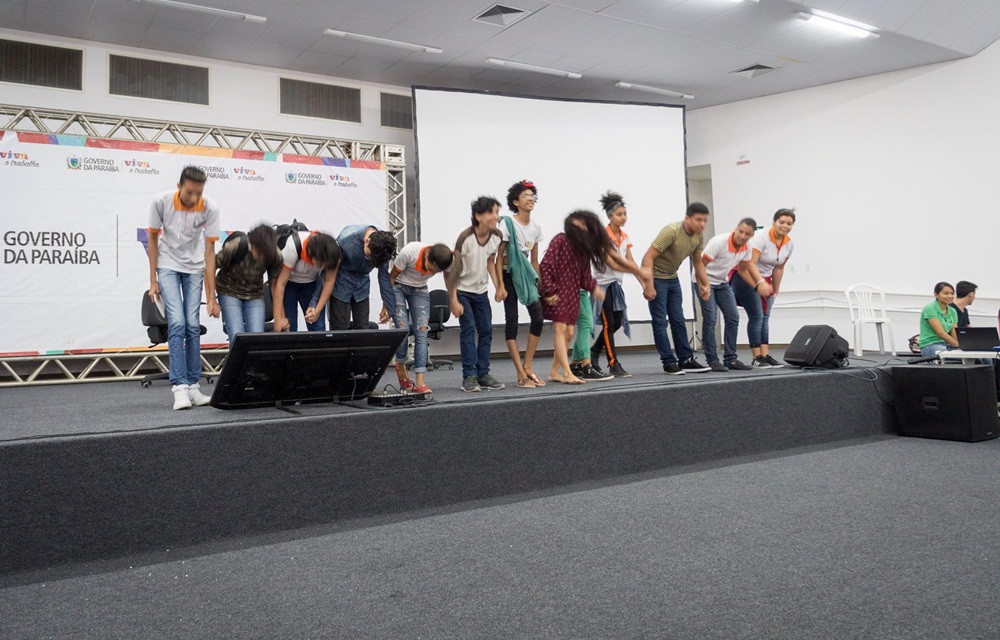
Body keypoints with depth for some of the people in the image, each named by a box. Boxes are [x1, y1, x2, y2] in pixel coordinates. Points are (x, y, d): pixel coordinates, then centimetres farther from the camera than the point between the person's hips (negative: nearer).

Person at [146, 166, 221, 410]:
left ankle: (193, 385, 7)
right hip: (168, 266, -1)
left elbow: (209, 251, -15)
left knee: (193, 325, -2)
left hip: (194, 268, 1)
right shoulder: (161, 202, -20)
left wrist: (212, 296, -16)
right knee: (177, 323, -16)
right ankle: (179, 387, -15)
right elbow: (153, 238, -7)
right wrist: (153, 280, -7)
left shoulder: (210, 208, -19)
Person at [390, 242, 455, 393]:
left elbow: (448, 278, -1)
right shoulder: (409, 252, -33)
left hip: (420, 290, 3)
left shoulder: (448, 259, -23)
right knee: (403, 329, -16)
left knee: (421, 333, -12)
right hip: (398, 287, -3)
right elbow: (391, 277, -18)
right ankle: (401, 367, 14)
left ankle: (419, 383, -14)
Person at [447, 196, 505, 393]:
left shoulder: (496, 237, -7)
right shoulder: (466, 238, -23)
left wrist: (498, 287, -1)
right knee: (468, 329, -13)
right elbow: (453, 270, -20)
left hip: (481, 291, 6)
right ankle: (469, 376, -10)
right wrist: (454, 301, -21)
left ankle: (483, 374, 10)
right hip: (462, 290, -5)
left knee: (486, 330, 2)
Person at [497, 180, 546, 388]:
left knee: (538, 318, -3)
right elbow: (498, 256, -11)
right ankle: (521, 374, -2)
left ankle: (527, 367, 10)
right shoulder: (508, 223, -10)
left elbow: (534, 260, 13)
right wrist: (500, 285, -17)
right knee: (512, 320, -5)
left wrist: (539, 283, 11)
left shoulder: (536, 227, 7)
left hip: (527, 275, 6)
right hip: (510, 274, -6)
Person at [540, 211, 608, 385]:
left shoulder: (584, 247, 11)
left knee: (569, 333, 6)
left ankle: (554, 372, 16)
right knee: (561, 328, -13)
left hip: (572, 294, 8)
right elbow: (545, 265, -15)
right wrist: (549, 290, -19)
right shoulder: (560, 240, -11)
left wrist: (594, 287, -7)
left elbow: (584, 275, 11)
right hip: (557, 293, -8)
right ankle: (567, 373, -13)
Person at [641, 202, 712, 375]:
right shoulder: (671, 231, -26)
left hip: (672, 278, 8)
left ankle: (686, 360, 14)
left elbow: (698, 262, 14)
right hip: (656, 277, -8)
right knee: (660, 321, -5)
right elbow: (648, 257, -27)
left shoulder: (698, 236, -2)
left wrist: (706, 284, 3)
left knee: (678, 320, 9)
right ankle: (668, 362, 0)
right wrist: (649, 286, -31)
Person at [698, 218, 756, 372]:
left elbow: (742, 270, 10)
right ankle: (712, 361, -7)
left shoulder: (747, 248, -7)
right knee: (710, 319, -13)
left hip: (723, 282, 7)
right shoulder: (719, 242, -27)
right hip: (706, 280, -7)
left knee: (733, 318, 2)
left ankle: (730, 359, 9)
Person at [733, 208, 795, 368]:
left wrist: (775, 291, 12)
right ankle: (757, 358, -7)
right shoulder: (761, 238, -22)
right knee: (756, 316, -11)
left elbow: (779, 268, 9)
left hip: (765, 280, 7)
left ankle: (765, 355, 1)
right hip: (746, 278, -7)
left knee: (765, 318, 1)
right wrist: (760, 282, -42)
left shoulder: (789, 244, -1)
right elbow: (750, 263, -29)